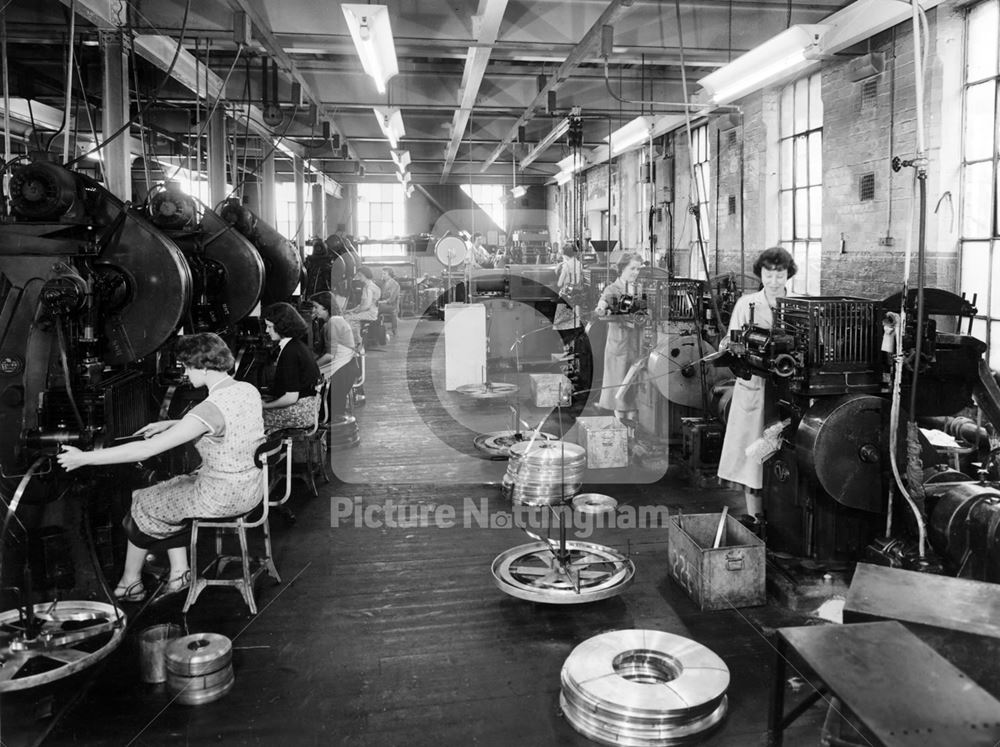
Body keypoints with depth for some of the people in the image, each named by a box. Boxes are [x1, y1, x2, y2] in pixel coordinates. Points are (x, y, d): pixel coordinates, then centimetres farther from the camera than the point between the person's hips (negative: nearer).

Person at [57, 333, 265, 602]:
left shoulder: (211, 409, -28)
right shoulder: (248, 390, -3)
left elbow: (146, 451, -27)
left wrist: (84, 458, -17)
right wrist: (170, 425, 12)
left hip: (221, 497, -8)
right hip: (250, 487, 8)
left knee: (144, 504, 16)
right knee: (166, 492, 24)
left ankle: (130, 583, 32)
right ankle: (179, 570, 22)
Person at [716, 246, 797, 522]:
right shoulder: (746, 304, 6)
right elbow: (730, 346, 3)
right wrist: (730, 347, -19)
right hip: (754, 388, 0)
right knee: (752, 455, 1)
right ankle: (754, 519, 12)